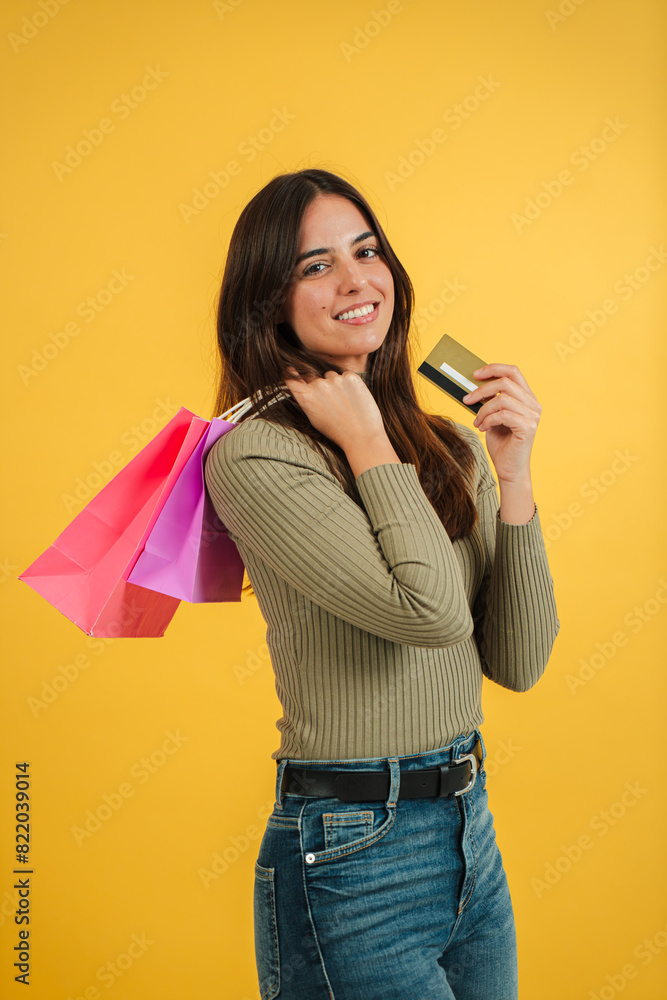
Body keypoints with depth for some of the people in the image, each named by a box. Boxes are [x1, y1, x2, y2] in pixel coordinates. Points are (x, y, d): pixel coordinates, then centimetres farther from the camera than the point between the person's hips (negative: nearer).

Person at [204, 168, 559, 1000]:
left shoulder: (448, 448, 5)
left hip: (471, 838, 7)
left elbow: (517, 663, 0)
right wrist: (365, 441, -15)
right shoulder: (254, 457, -15)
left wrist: (512, 477, -7)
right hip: (351, 861, -6)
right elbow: (432, 612, -24)